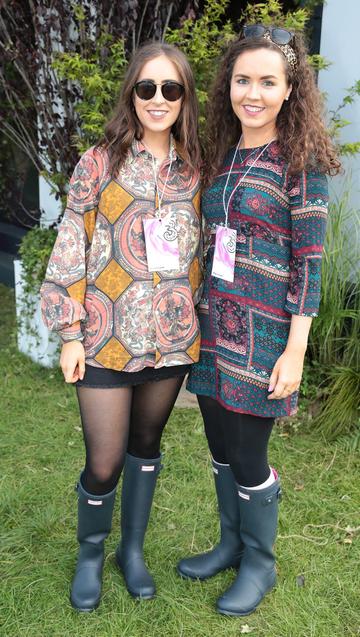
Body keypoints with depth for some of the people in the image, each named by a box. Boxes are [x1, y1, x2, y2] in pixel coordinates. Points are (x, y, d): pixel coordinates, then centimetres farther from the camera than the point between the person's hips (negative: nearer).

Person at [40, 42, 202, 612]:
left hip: (172, 338, 3)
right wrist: (70, 334, -8)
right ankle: (90, 554, 32)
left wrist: (200, 321, 9)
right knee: (103, 465, 2)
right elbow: (71, 249, -5)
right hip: (108, 338, -3)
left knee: (146, 445, 18)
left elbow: (200, 253, 11)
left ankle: (133, 548, 39)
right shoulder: (100, 162, -5)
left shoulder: (194, 169, 4)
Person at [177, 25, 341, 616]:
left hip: (263, 331, -6)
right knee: (220, 446, 16)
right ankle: (231, 543, 38)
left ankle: (259, 563, 29)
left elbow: (309, 260, -11)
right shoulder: (222, 154, 9)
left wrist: (295, 351, -14)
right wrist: (200, 315, 15)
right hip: (213, 324, 6)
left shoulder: (300, 161, -9)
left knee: (247, 456, 4)